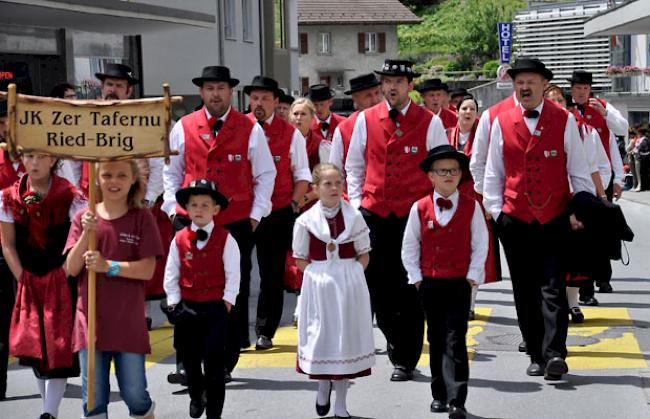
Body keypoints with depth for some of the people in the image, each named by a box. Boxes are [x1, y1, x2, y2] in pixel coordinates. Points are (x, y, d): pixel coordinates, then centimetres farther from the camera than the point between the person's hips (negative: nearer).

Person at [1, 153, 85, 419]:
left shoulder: (71, 197, -9)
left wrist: (64, 278, -19)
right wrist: (23, 279, -2)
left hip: (61, 281, -4)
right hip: (28, 283, 4)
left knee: (58, 346, -7)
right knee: (33, 346, 6)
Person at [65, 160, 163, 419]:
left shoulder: (142, 219, 0)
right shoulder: (83, 218, 5)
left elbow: (147, 270, -9)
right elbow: (72, 269, -2)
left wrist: (108, 266, -21)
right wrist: (87, 233, -15)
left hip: (128, 321, -2)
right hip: (90, 318, 2)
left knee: (134, 393, 2)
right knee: (94, 398, 4)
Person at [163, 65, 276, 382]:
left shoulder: (250, 129, 3)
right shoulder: (183, 127, 7)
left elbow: (265, 175, 7)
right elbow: (171, 171, 14)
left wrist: (256, 214, 0)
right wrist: (173, 208, 4)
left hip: (238, 223, 0)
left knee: (235, 293, 3)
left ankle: (226, 362, 12)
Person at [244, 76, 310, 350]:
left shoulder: (291, 134, 4)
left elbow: (302, 176, 7)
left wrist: (294, 204, -6)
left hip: (278, 214, 0)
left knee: (272, 274, 5)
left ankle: (265, 332, 14)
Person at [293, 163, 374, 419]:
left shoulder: (354, 217, -2)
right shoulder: (306, 220, -3)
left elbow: (364, 254, 4)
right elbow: (300, 258, 5)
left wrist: (351, 275, -6)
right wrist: (317, 275, -6)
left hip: (349, 285, 1)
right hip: (318, 285, 0)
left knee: (346, 337, 3)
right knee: (321, 337, 3)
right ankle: (323, 387, 32)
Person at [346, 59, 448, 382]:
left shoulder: (430, 122, 0)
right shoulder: (366, 120, 7)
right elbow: (354, 165, 15)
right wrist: (356, 202, 7)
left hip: (414, 213, -2)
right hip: (374, 213, 2)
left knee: (410, 290, 1)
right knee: (377, 285, 2)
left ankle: (406, 360, 10)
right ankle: (395, 340, 24)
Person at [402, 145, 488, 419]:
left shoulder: (471, 206, -3)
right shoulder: (420, 208, 0)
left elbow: (480, 245, 0)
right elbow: (409, 247, 6)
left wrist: (473, 277, -6)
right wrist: (416, 278, 0)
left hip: (459, 284, -2)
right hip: (429, 284, 2)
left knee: (455, 341, -8)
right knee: (435, 340, 11)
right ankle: (439, 395, 21)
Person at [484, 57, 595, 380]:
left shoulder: (564, 121, 2)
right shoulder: (501, 123, 6)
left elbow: (578, 170, 4)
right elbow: (493, 172, 10)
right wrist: (495, 211, 4)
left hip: (556, 218, -2)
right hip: (515, 219, 2)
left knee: (553, 288, -8)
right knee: (525, 292, 5)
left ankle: (555, 354, -11)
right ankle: (536, 356, 13)